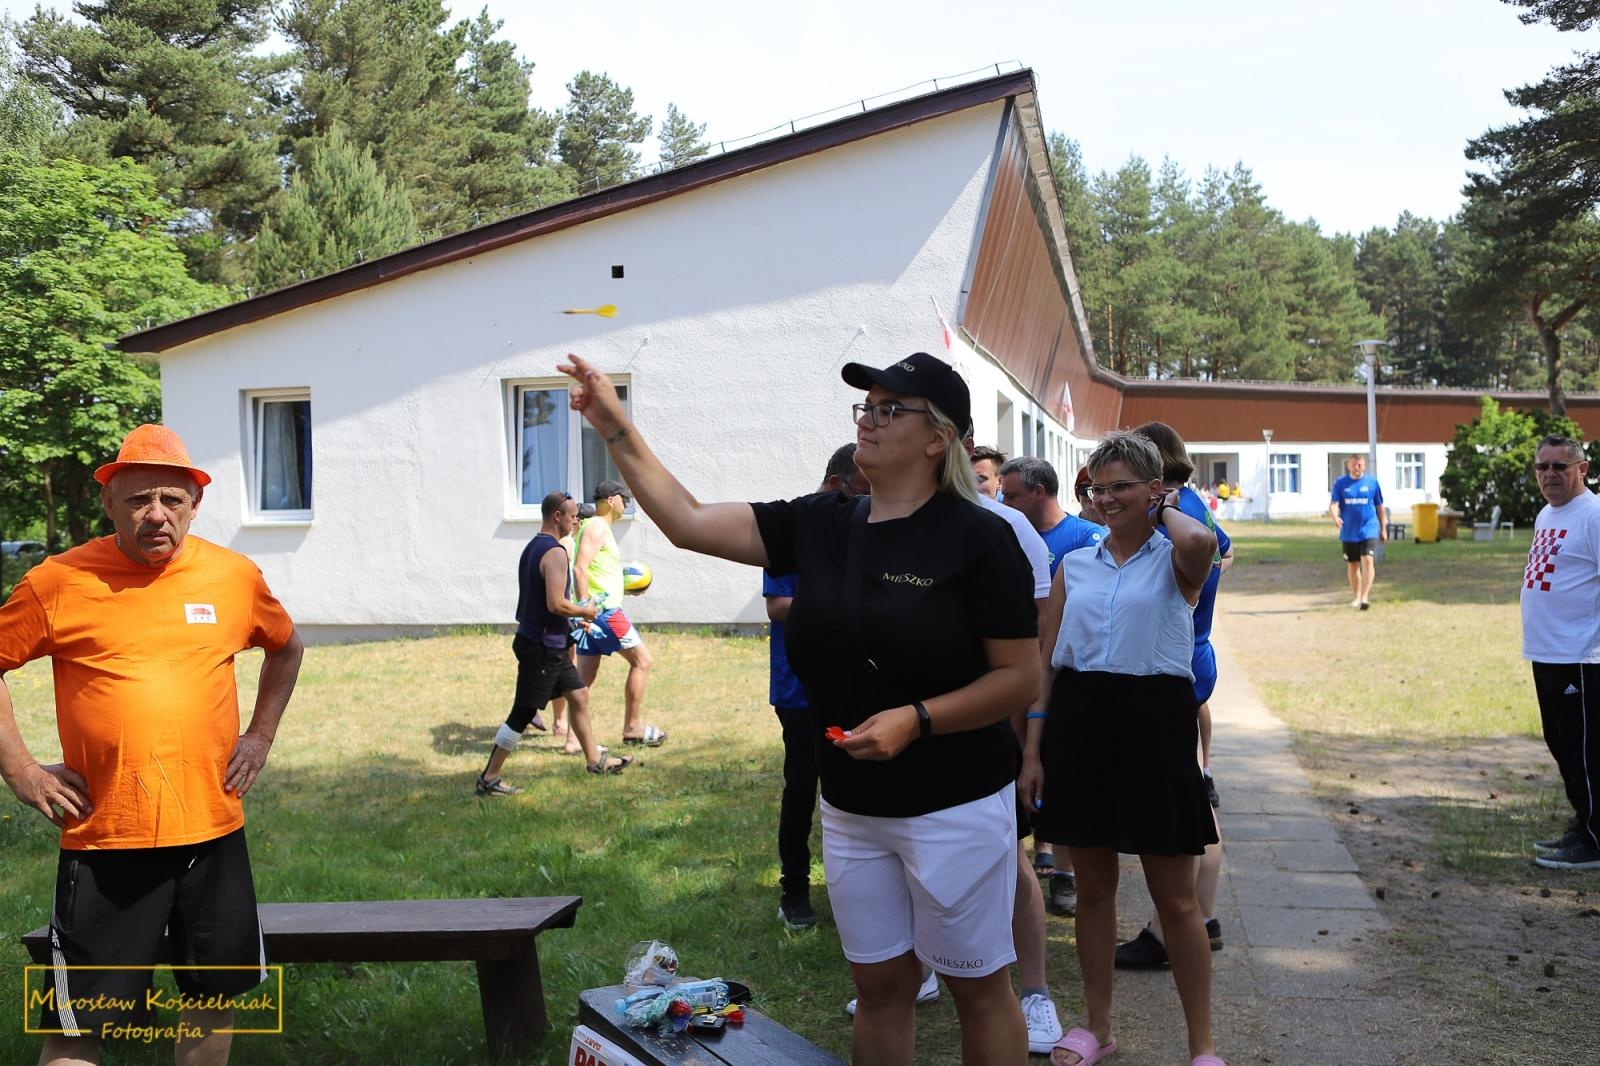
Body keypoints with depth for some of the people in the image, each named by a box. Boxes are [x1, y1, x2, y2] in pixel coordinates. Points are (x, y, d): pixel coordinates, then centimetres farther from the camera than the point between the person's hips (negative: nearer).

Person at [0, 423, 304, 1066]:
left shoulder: (235, 577, 2)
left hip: (214, 828, 3)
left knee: (217, 992, 16)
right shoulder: (57, 583, -6)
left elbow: (285, 649, 20)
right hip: (103, 839, -3)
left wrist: (260, 737, 11)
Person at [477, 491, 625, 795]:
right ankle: (488, 779, 2)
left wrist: (571, 620, 16)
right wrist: (584, 612, -8)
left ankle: (595, 759, 30)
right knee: (523, 713, -4)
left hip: (550, 645, 11)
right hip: (541, 646, -11)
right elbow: (556, 604, -25)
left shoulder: (533, 547, 13)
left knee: (579, 695, 19)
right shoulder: (554, 552, -19)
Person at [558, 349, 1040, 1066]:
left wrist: (915, 719, -23)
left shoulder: (977, 537, -12)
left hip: (955, 805, -5)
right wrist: (616, 429, -3)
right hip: (850, 809, 5)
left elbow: (1022, 679, -12)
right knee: (879, 985, 15)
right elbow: (687, 523, 2)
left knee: (978, 988, 8)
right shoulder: (820, 525, 3)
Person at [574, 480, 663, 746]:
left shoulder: (599, 528, 19)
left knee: (585, 676, 7)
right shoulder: (597, 527, -11)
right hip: (603, 611, -10)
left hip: (594, 613, 10)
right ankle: (633, 727, 2)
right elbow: (580, 569, -21)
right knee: (642, 660, -2)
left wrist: (624, 587, 20)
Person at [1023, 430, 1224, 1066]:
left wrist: (1166, 511, -6)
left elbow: (1201, 543, -28)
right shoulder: (1075, 566, 11)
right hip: (1078, 721, 4)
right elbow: (1046, 661, 9)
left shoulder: (1174, 559, 0)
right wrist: (1032, 748, 3)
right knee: (1092, 885, 13)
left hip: (1153, 719, -4)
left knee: (1175, 898, 2)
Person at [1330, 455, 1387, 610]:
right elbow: (1333, 504, -5)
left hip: (1369, 529, -2)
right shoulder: (1340, 483, 2)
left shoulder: (1372, 482, 1)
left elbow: (1380, 507, 9)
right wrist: (1335, 516, -28)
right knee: (1352, 565, 11)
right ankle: (1356, 597, 24)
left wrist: (1384, 528, 11)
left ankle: (1365, 597, -18)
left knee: (1367, 561, -17)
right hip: (1349, 532, 2)